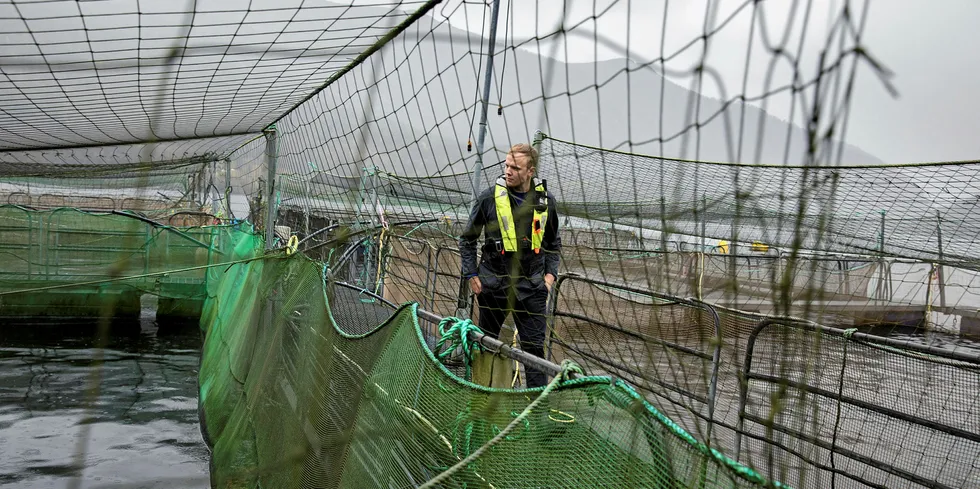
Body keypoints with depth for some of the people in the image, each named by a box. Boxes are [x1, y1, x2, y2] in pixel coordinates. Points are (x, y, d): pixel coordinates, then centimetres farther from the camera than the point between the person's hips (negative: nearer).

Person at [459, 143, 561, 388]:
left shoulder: (546, 201, 1)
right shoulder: (489, 198, -6)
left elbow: (553, 243, 15)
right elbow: (467, 239, 5)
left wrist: (550, 274, 3)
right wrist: (472, 275, -1)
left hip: (531, 287, 1)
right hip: (493, 284, -1)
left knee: (534, 346, 1)